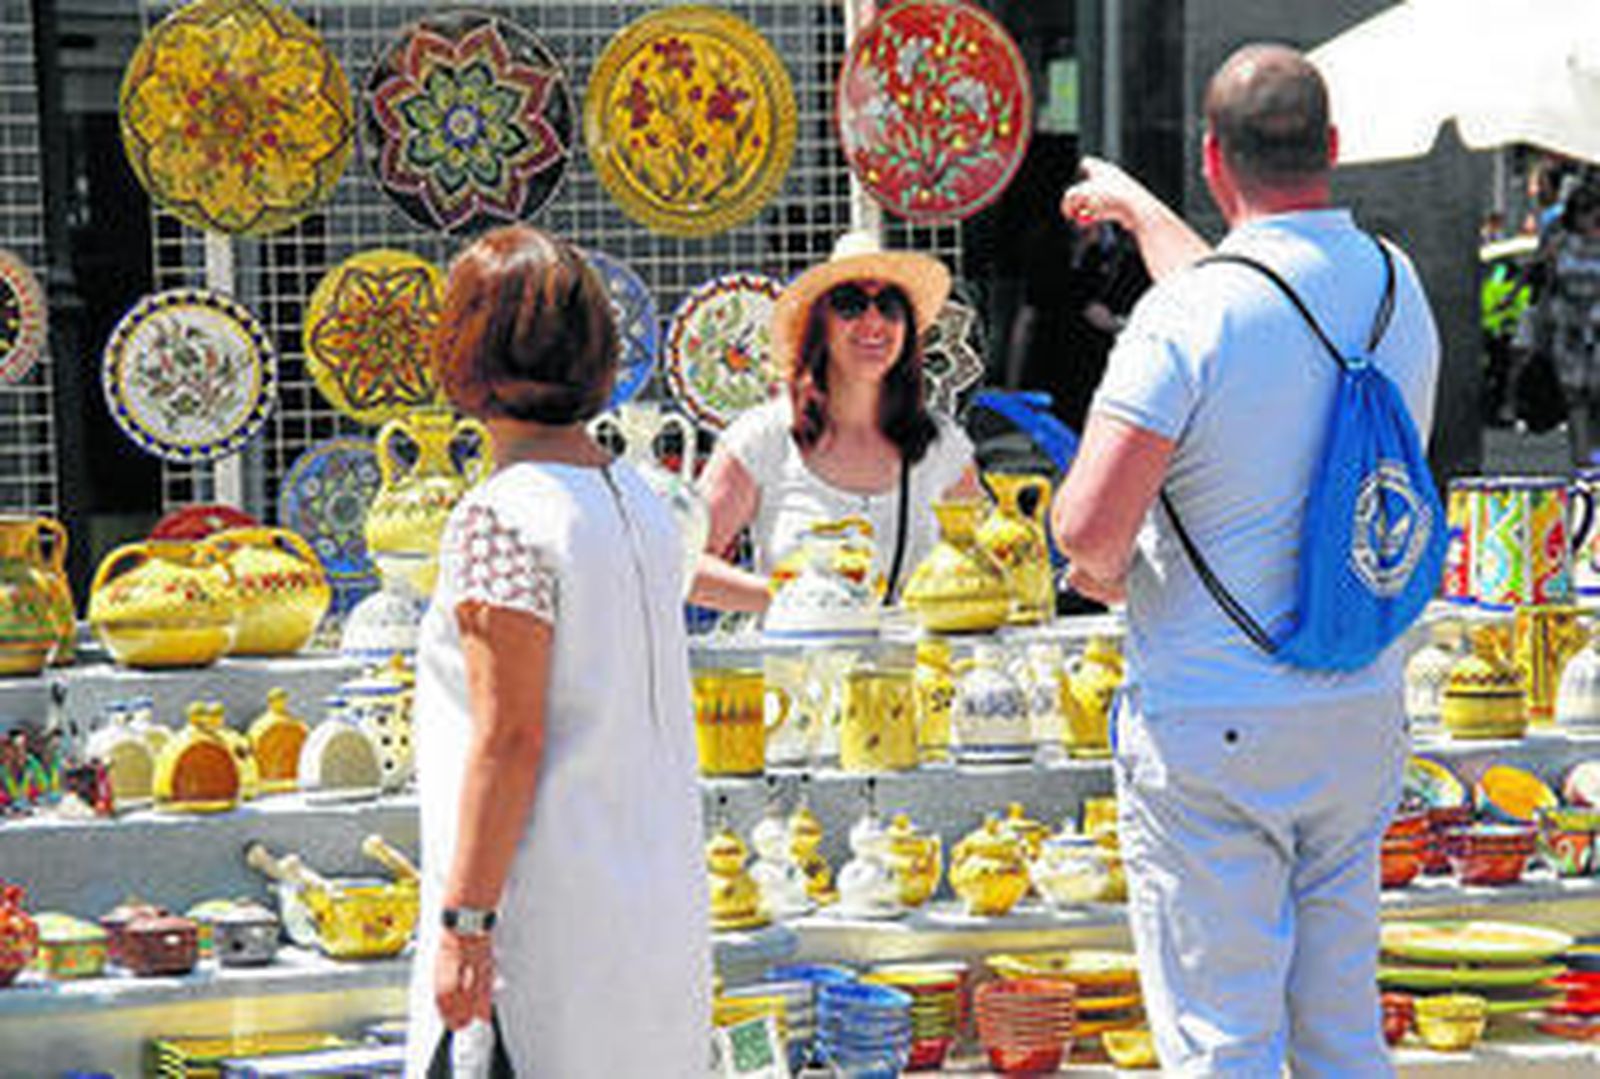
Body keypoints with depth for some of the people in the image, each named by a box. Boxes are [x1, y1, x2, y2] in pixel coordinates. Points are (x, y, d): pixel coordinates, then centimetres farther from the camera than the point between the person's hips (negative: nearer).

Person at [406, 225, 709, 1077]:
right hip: (660, 903, 8)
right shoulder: (641, 502, 9)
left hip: (546, 907, -8)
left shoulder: (497, 518, -15)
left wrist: (464, 923, -16)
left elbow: (509, 740, -18)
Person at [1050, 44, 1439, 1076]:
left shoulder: (1185, 316, -17)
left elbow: (1087, 529, -23)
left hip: (1208, 737, -6)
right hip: (1362, 717, 6)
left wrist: (1103, 568, 0)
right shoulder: (1398, 285, 3)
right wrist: (1136, 206, 38)